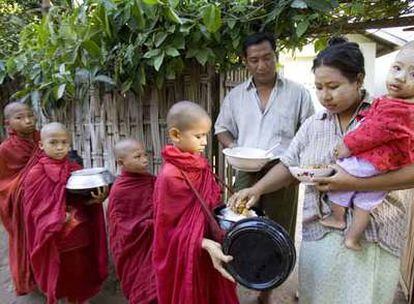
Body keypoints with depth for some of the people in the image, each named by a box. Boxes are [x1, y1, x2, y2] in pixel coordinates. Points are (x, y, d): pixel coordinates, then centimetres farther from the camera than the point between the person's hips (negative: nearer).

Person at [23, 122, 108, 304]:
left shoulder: (77, 170, 1)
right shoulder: (36, 174, -9)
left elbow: (87, 199, 4)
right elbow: (33, 209, -9)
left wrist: (97, 199, -17)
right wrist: (55, 220, -22)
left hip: (79, 233, 3)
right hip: (53, 237, -3)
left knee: (79, 273, 17)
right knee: (54, 276, 14)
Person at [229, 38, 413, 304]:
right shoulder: (313, 124, 7)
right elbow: (288, 166, 7)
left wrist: (355, 182, -23)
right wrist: (257, 189, -8)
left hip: (372, 238, -3)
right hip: (319, 234, 3)